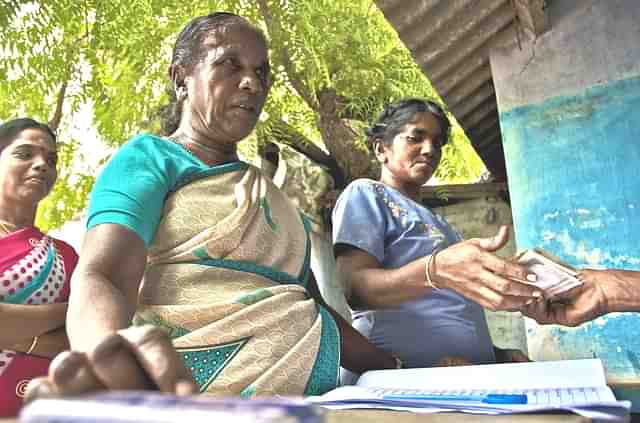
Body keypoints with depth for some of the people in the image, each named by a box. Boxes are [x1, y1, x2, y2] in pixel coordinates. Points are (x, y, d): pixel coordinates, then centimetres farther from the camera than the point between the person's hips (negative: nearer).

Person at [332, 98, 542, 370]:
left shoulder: (436, 220, 27)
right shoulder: (365, 193, 3)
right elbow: (353, 287, -12)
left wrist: (495, 352, 9)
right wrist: (434, 270, -28)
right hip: (407, 371, -7)